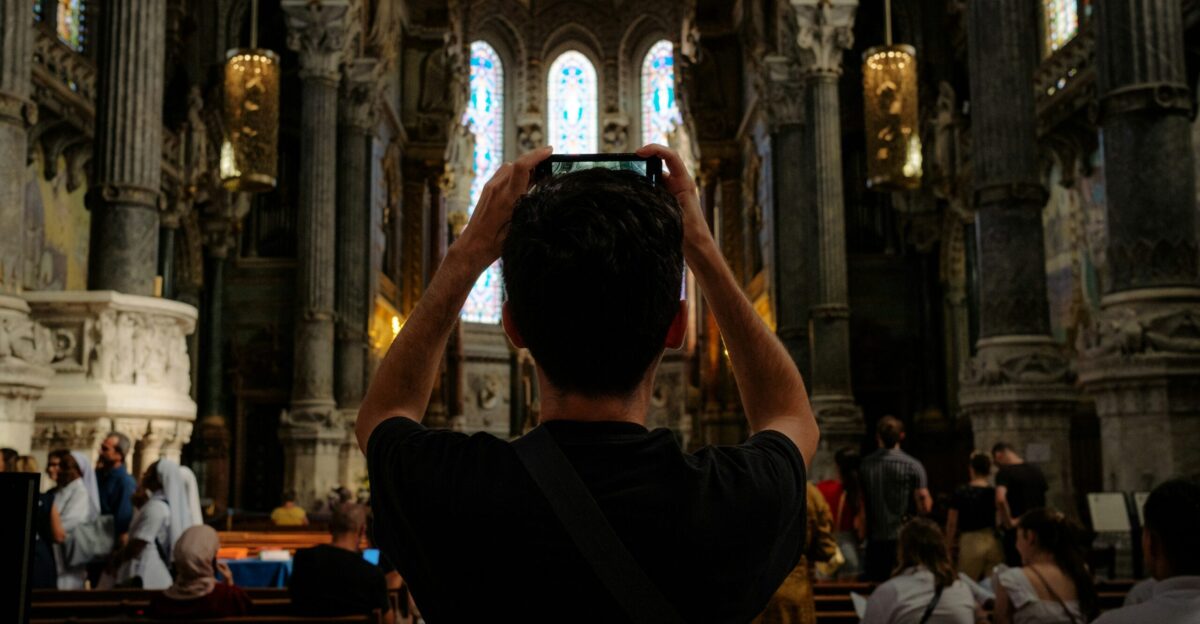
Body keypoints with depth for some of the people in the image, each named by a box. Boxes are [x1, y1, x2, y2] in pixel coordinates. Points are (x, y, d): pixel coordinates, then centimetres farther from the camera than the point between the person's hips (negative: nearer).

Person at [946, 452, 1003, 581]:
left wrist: (949, 545, 12)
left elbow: (952, 523, 0)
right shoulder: (995, 493, -2)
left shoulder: (960, 493, -4)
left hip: (971, 542, -2)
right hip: (994, 543, 2)